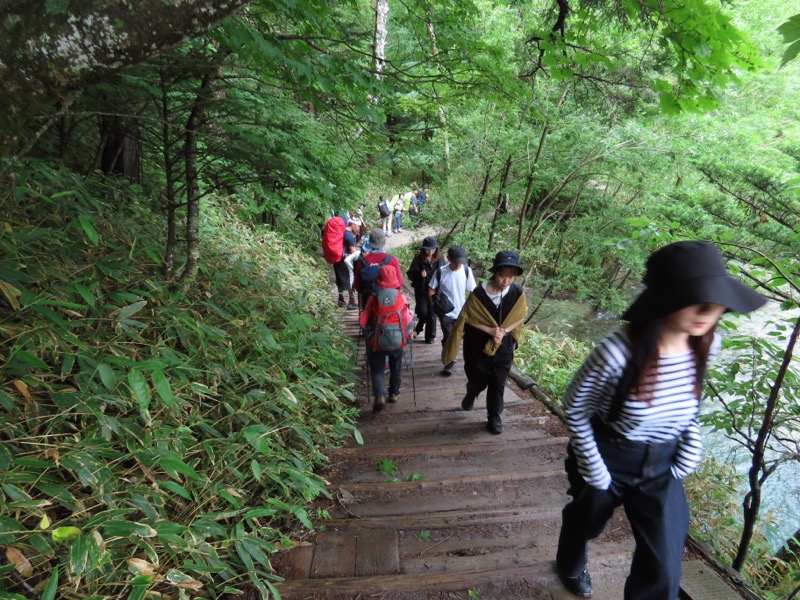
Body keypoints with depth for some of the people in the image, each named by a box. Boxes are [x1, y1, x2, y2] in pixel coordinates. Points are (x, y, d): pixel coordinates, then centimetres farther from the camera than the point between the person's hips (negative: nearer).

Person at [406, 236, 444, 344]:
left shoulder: (440, 259, -3)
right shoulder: (418, 259, -9)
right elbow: (411, 274, -8)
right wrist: (420, 275, -27)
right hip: (421, 290, -2)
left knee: (432, 314, 9)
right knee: (423, 313, -5)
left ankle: (430, 337, 24)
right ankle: (418, 328, 27)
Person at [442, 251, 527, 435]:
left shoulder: (518, 294, -13)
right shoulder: (478, 294, -20)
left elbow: (519, 318, 0)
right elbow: (467, 319, -12)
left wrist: (503, 331, -16)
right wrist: (490, 330, -20)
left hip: (504, 348, 2)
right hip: (478, 346, -1)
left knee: (498, 384, 10)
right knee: (479, 380, 14)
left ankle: (494, 417, 30)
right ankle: (471, 394, 49)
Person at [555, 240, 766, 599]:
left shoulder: (706, 345, -17)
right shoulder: (618, 352, -34)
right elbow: (575, 408, -18)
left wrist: (691, 446, -2)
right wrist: (593, 469, -12)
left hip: (663, 465, 4)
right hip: (607, 458, -3)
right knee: (585, 522, 26)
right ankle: (571, 566, 62)